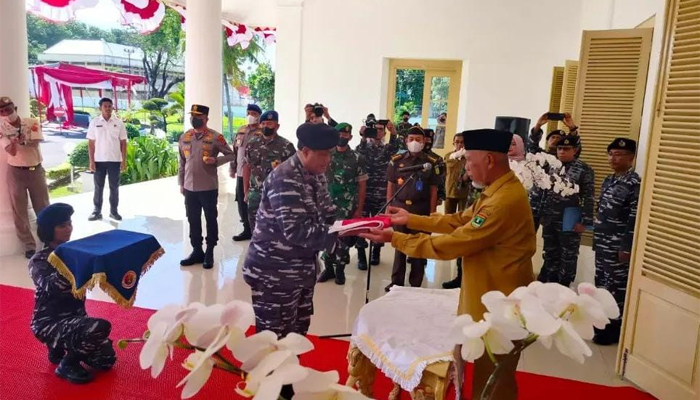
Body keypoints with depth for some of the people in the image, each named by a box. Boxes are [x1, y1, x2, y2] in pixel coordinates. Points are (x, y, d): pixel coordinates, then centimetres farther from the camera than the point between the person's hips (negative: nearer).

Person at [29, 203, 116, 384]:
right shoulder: (39, 261, -13)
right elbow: (50, 286, -33)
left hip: (75, 317, 6)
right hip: (48, 322, -6)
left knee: (106, 359, 0)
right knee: (101, 328, -31)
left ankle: (62, 347, 22)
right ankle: (67, 365, -6)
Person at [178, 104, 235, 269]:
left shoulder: (215, 137, -8)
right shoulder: (184, 137, 7)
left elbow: (231, 155, -3)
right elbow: (182, 162, 13)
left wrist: (216, 160, -19)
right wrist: (181, 183, 12)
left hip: (208, 187, -4)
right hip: (190, 187, 5)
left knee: (211, 220, 7)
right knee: (193, 221, 12)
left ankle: (209, 253, 18)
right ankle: (197, 251, 25)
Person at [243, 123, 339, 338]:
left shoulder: (316, 176, 6)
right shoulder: (285, 180, -22)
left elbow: (328, 215, 8)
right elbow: (296, 232, -29)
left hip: (303, 269, 9)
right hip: (274, 274, -9)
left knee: (297, 333, 19)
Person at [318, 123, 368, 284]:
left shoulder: (357, 158, -2)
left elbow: (362, 185, -1)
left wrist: (359, 209, -5)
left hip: (347, 207, -2)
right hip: (327, 204, 2)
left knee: (343, 237, 3)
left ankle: (340, 269, 18)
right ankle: (328, 268, 20)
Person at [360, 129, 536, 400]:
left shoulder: (505, 201, -30)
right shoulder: (500, 190, 5)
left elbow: (450, 245, -27)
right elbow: (459, 221, 9)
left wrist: (394, 239, -20)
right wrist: (410, 220, 6)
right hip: (484, 296, 10)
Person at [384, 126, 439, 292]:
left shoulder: (431, 162, -2)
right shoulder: (397, 160, 3)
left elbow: (433, 190, -1)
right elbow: (390, 185, 8)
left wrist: (432, 213, -5)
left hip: (421, 210, -2)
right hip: (400, 208, 2)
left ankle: (416, 284, 20)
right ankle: (397, 282, 23)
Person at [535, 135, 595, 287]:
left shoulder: (585, 170, -7)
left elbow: (588, 198, -10)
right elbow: (539, 190, 11)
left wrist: (584, 221, -14)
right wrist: (536, 212, 8)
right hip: (549, 220, 5)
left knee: (568, 257, 8)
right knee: (550, 255, 15)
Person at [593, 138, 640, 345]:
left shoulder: (635, 184, -15)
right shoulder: (608, 181, 11)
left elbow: (635, 219, -18)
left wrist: (626, 248, -19)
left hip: (618, 246, -8)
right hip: (602, 243, 8)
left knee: (617, 286, 2)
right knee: (601, 281, 17)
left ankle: (614, 328, 13)